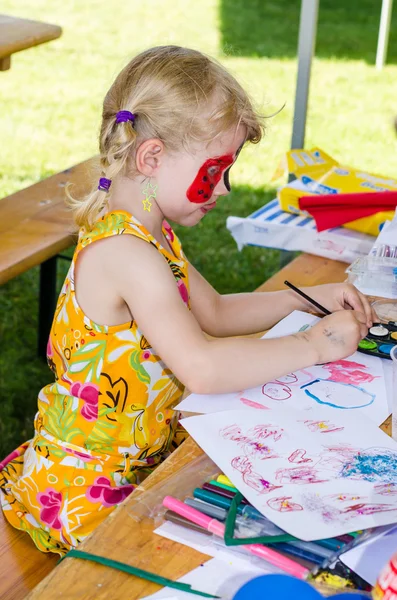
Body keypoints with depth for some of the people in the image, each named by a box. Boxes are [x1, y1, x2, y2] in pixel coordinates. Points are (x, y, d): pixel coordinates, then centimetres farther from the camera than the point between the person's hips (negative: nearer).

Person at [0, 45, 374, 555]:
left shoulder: (150, 234, 7)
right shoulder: (125, 253, -27)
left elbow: (214, 313, 19)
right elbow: (202, 368, -34)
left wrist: (307, 299, 8)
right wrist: (313, 345, -23)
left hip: (147, 452, 10)